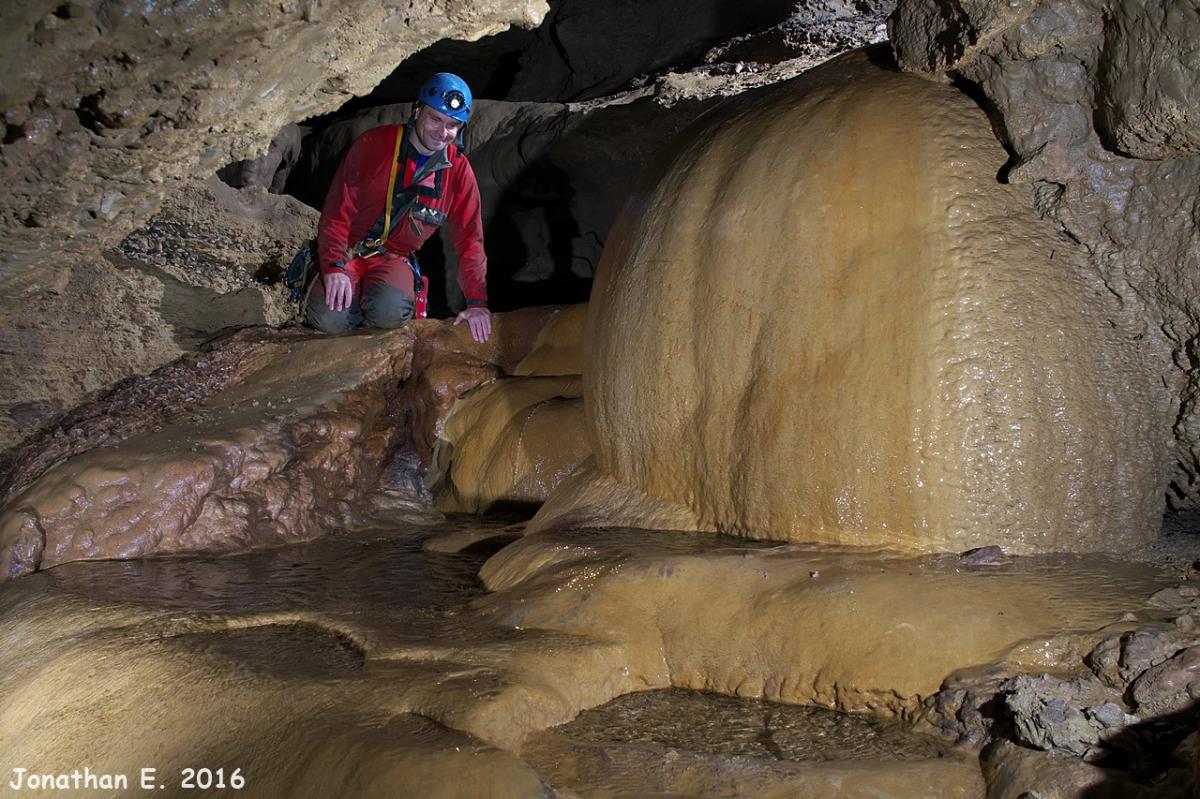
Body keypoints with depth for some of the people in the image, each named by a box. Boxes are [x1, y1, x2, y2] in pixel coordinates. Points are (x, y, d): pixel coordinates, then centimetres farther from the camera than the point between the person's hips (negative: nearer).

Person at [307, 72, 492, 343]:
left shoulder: (459, 171, -3)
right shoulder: (373, 144, -10)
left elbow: (469, 239, 1)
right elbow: (338, 209, -12)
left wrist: (477, 302, -8)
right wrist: (335, 266, -25)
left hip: (393, 258, 1)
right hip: (347, 249, -1)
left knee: (390, 312, -33)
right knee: (331, 318, -27)